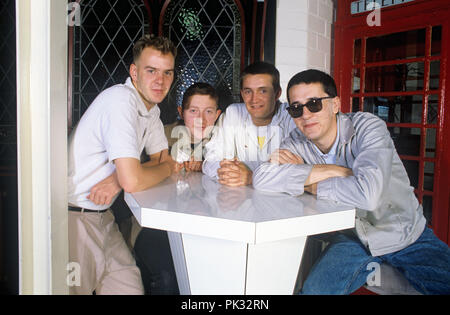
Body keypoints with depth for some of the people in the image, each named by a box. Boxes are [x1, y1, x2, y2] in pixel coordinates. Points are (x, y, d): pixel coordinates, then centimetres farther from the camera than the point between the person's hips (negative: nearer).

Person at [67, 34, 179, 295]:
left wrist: (119, 179, -12)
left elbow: (162, 158, 7)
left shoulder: (151, 108, 7)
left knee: (131, 286, 9)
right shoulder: (121, 100, -22)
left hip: (102, 215, 8)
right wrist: (170, 168, -7)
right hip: (74, 216, -8)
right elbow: (132, 181, -29)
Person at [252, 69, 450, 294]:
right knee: (314, 290, -22)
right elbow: (262, 179, -28)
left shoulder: (368, 126, -19)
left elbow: (368, 194, -35)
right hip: (351, 238, 2)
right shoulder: (297, 143, -9)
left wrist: (303, 178, -23)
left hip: (406, 235, -1)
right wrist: (333, 170, -28)